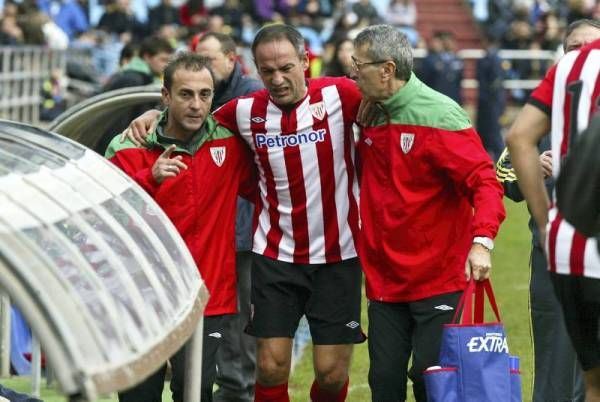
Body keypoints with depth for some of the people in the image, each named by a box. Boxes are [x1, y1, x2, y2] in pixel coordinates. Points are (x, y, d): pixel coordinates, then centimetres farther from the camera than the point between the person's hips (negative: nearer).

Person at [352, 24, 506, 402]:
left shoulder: (439, 116, -14)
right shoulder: (370, 117, 8)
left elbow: (484, 180, -18)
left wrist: (482, 241, -31)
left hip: (439, 281, -6)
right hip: (385, 281, 7)